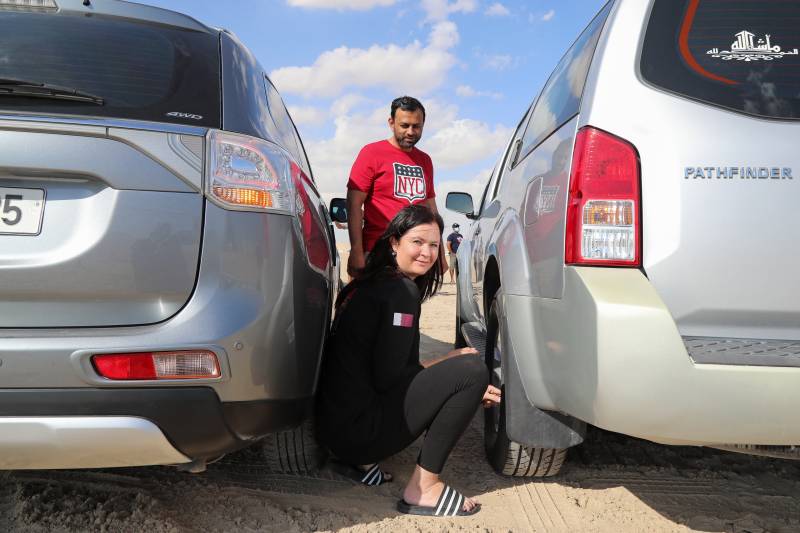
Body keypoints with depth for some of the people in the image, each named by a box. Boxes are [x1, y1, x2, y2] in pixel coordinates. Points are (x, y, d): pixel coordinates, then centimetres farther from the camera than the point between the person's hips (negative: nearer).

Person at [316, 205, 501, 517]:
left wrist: (465, 390, 11)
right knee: (472, 369, -11)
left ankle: (360, 461, 15)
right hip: (358, 428, -9)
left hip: (334, 423, 9)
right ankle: (423, 489, -5)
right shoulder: (403, 291, -12)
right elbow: (390, 378, -17)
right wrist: (455, 359, -2)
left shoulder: (370, 284, 14)